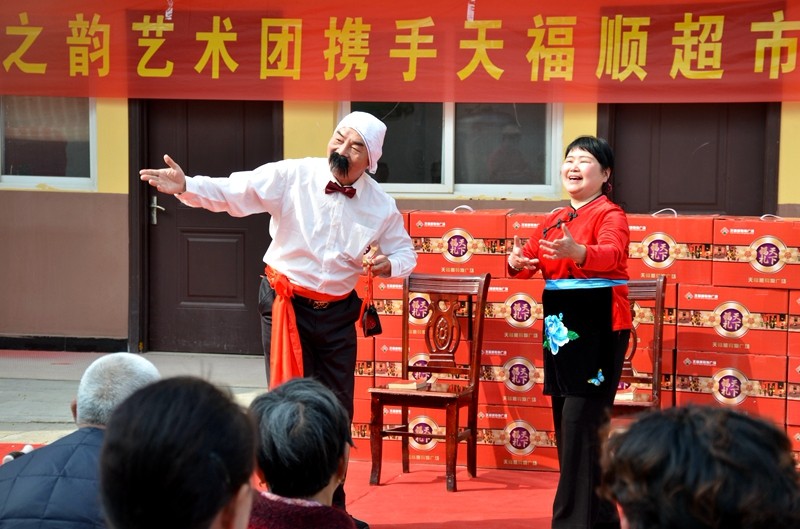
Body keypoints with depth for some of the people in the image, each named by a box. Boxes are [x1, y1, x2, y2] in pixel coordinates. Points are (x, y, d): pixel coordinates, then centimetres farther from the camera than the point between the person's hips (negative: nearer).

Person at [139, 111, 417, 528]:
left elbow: (404, 251, 8)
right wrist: (186, 187, -38)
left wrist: (387, 264, -15)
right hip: (287, 305, -3)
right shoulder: (290, 177, -14)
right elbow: (231, 192, -21)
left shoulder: (381, 206, -5)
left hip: (338, 312, 3)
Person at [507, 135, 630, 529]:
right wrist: (517, 262, -15)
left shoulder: (610, 215, -7)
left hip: (598, 330, -8)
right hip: (559, 329, 8)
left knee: (581, 424, -11)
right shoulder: (552, 221, 16)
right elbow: (530, 260, 9)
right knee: (565, 422, 10)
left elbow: (612, 254, -27)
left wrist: (578, 252, -48)